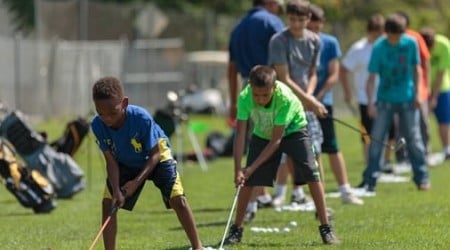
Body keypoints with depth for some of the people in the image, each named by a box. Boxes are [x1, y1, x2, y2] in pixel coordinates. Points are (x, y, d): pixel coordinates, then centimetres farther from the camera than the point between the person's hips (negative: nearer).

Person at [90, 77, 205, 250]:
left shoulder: (142, 118, -37)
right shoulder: (98, 125, -28)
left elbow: (154, 154, -25)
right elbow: (111, 161, -18)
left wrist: (137, 182, -34)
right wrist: (116, 190, -32)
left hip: (157, 156, -3)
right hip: (125, 163, 3)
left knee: (178, 199, -16)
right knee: (108, 202, -9)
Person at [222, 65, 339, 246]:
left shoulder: (285, 98, -38)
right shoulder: (245, 97, -30)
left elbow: (276, 140, -32)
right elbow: (240, 135, -28)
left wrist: (252, 167, -33)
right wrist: (238, 169, -37)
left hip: (292, 130, -3)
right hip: (262, 134, 3)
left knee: (311, 173, -19)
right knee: (247, 180, -4)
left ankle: (326, 228, -13)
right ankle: (236, 229, 12)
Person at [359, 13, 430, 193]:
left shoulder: (411, 43, -6)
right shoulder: (379, 48, -12)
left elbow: (416, 68, 6)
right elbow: (372, 77, -13)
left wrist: (416, 93, 1)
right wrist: (370, 102, -21)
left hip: (407, 100, 1)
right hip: (384, 100, -1)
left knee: (413, 138, 1)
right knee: (376, 139, -3)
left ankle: (422, 178, 9)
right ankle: (369, 181, 3)